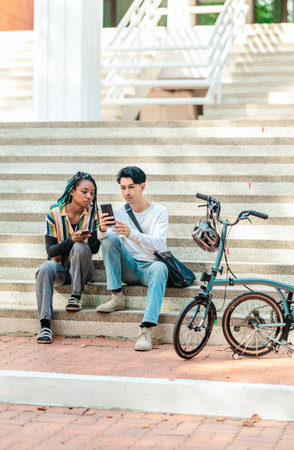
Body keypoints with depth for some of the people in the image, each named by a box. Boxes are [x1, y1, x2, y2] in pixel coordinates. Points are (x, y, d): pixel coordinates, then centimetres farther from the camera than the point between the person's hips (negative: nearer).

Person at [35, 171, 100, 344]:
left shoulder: (93, 213, -2)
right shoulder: (54, 214, -4)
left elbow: (95, 248, -6)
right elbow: (51, 251, -10)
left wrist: (81, 241, -25)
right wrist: (71, 240, -27)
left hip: (83, 269, 0)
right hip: (60, 268, 0)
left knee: (80, 247, -31)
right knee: (46, 268, -34)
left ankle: (76, 296, -19)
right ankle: (45, 325, -39)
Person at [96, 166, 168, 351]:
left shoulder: (159, 211, -5)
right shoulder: (119, 212, 4)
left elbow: (159, 244, -22)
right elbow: (102, 238, -13)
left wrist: (131, 234, -39)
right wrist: (102, 229, -38)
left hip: (150, 267, -3)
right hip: (129, 268, 3)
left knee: (160, 267, -37)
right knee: (109, 238, -20)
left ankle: (146, 329, -48)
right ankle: (116, 296, -20)